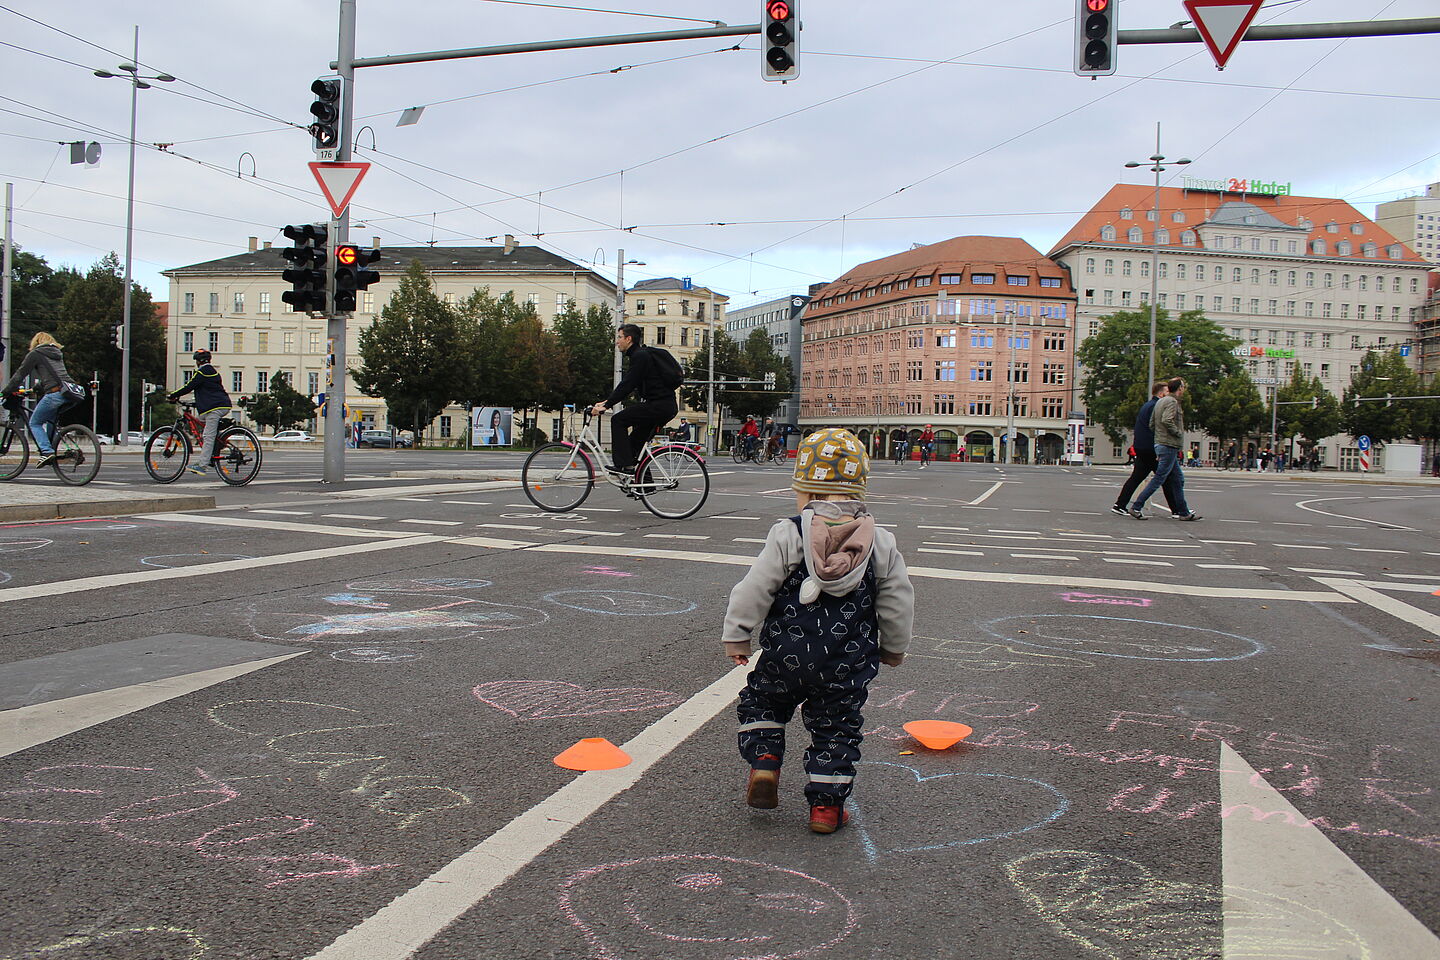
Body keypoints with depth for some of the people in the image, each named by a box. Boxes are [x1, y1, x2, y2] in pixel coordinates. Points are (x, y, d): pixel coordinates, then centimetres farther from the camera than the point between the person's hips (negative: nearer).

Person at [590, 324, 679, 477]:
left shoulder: (640, 356, -12)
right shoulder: (638, 355, 21)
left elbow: (627, 385, -19)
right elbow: (626, 384, 24)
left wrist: (606, 406, -18)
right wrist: (606, 401, 18)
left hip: (659, 405, -10)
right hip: (666, 407, 10)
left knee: (618, 421, -9)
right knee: (637, 441, 17)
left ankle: (625, 465, -13)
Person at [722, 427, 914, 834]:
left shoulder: (787, 534, -11)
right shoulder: (881, 544, -2)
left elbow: (753, 591, -9)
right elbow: (898, 604, 5)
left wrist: (736, 635, 5)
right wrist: (893, 648, 21)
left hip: (786, 655, -1)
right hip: (849, 664, 2)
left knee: (761, 701, 23)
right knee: (835, 728, 15)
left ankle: (764, 761, 8)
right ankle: (826, 804, 18)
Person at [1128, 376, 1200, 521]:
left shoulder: (1160, 401, 15)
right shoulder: (1172, 402, -12)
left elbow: (1151, 424, 16)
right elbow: (1167, 420, -27)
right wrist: (1179, 433, -14)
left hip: (1160, 444, 10)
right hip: (1169, 446, -10)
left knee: (1179, 479, 14)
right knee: (1158, 479, -7)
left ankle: (1183, 512, 18)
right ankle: (1136, 507, -6)